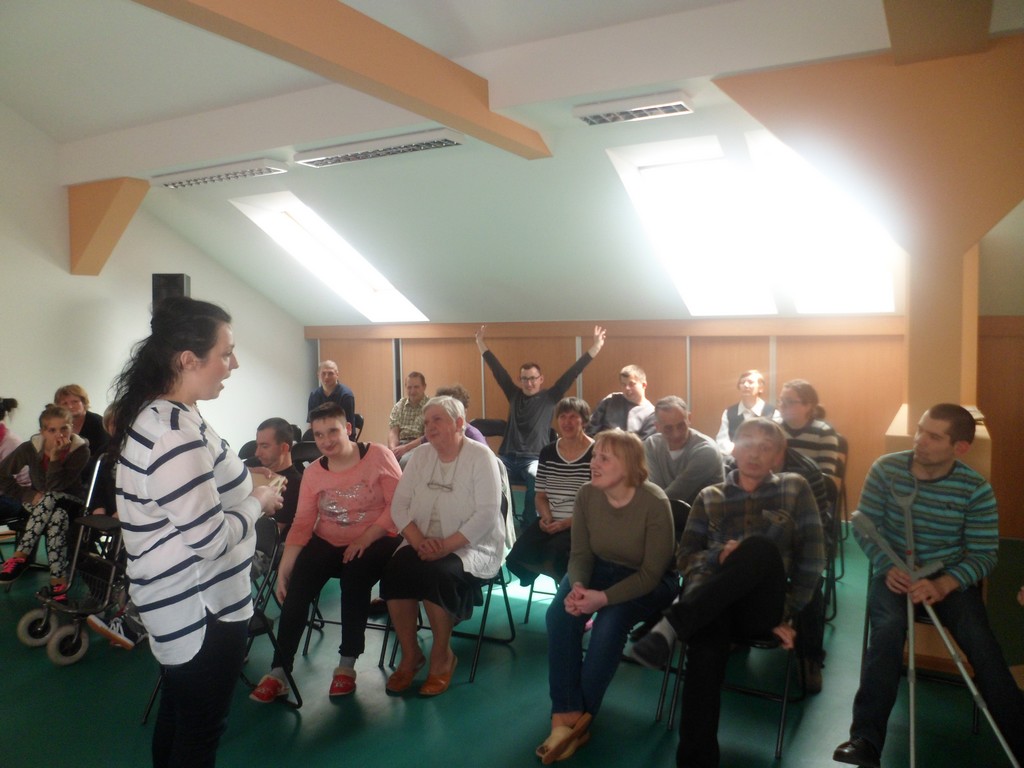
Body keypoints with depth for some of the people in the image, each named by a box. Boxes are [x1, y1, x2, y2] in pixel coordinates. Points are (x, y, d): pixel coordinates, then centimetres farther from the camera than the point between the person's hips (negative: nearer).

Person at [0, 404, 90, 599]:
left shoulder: (80, 450, -18)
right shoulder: (31, 448, -12)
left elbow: (55, 487, -25)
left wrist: (55, 455, -33)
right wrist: (27, 495, -15)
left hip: (71, 502, -1)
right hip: (38, 503, 1)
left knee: (50, 498, -38)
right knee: (57, 518, -36)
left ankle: (20, 557, -31)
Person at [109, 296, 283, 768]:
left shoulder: (153, 415, 5)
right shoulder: (176, 433, -28)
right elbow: (210, 537, -26)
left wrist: (245, 493, 9)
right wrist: (258, 502, -11)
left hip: (178, 603, 10)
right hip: (202, 610, -10)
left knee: (177, 719, 25)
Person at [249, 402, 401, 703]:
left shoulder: (378, 456, -8)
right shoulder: (312, 472, 4)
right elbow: (302, 523, 0)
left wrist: (364, 539, -22)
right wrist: (284, 567, -10)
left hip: (375, 541, -3)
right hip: (327, 543, 4)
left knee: (355, 577, -31)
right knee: (296, 586, -20)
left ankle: (347, 664, -13)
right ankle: (278, 671, -11)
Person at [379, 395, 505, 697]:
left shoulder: (480, 456, -10)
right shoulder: (420, 455, 6)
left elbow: (488, 513, -18)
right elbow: (399, 504, 2)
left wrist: (447, 545, -25)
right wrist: (418, 540, -16)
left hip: (470, 546, -4)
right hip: (424, 544, 5)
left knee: (435, 573, -32)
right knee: (394, 570, -24)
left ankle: (442, 654, -6)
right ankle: (410, 654, -3)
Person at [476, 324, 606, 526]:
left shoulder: (550, 397, 7)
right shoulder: (514, 395, 16)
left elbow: (572, 374, 2)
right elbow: (497, 370, 20)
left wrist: (595, 348, -3)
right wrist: (481, 344, 24)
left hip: (534, 459, -2)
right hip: (508, 457, 3)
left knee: (536, 477, -38)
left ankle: (530, 524, -23)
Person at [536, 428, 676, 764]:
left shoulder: (654, 502, -25)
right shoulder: (587, 495, -11)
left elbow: (651, 572, -22)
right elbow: (581, 553, -4)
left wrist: (604, 597, -33)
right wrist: (577, 585, -27)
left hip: (650, 583, -4)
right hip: (602, 569, 4)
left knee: (610, 621, -31)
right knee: (560, 614, -23)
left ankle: (580, 715, -12)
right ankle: (565, 714, -17)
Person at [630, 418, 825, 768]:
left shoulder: (794, 489, 11)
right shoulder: (709, 497, 16)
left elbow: (812, 559, 6)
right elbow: (685, 558, 9)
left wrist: (787, 614, -3)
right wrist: (719, 556, -12)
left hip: (762, 609, -1)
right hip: (713, 603, 1)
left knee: (761, 546, -35)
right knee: (707, 638, -38)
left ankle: (671, 625, -40)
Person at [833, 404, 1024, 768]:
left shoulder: (976, 489, -10)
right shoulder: (885, 469, -9)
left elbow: (984, 554, -9)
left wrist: (944, 585, -26)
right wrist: (887, 567, -20)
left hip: (952, 577, 1)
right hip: (896, 572, -1)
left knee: (981, 644, -24)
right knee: (888, 630, -28)